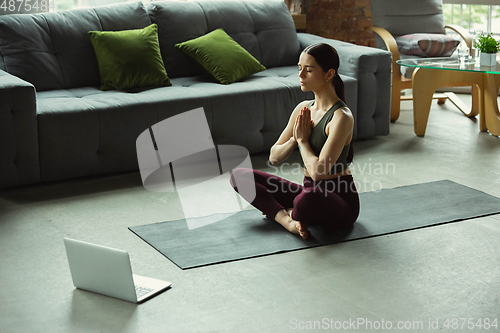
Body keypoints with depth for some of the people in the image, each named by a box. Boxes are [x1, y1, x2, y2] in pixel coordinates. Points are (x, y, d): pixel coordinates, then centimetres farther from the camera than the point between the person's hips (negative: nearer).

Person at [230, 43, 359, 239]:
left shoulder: (341, 116, -20)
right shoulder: (303, 109, 5)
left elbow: (318, 171, -28)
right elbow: (274, 158, 8)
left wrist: (303, 140, -13)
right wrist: (295, 139, -10)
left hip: (339, 200, -8)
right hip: (310, 190, 8)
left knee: (308, 198, -44)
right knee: (240, 176, 2)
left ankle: (278, 211, -8)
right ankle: (286, 218, -14)